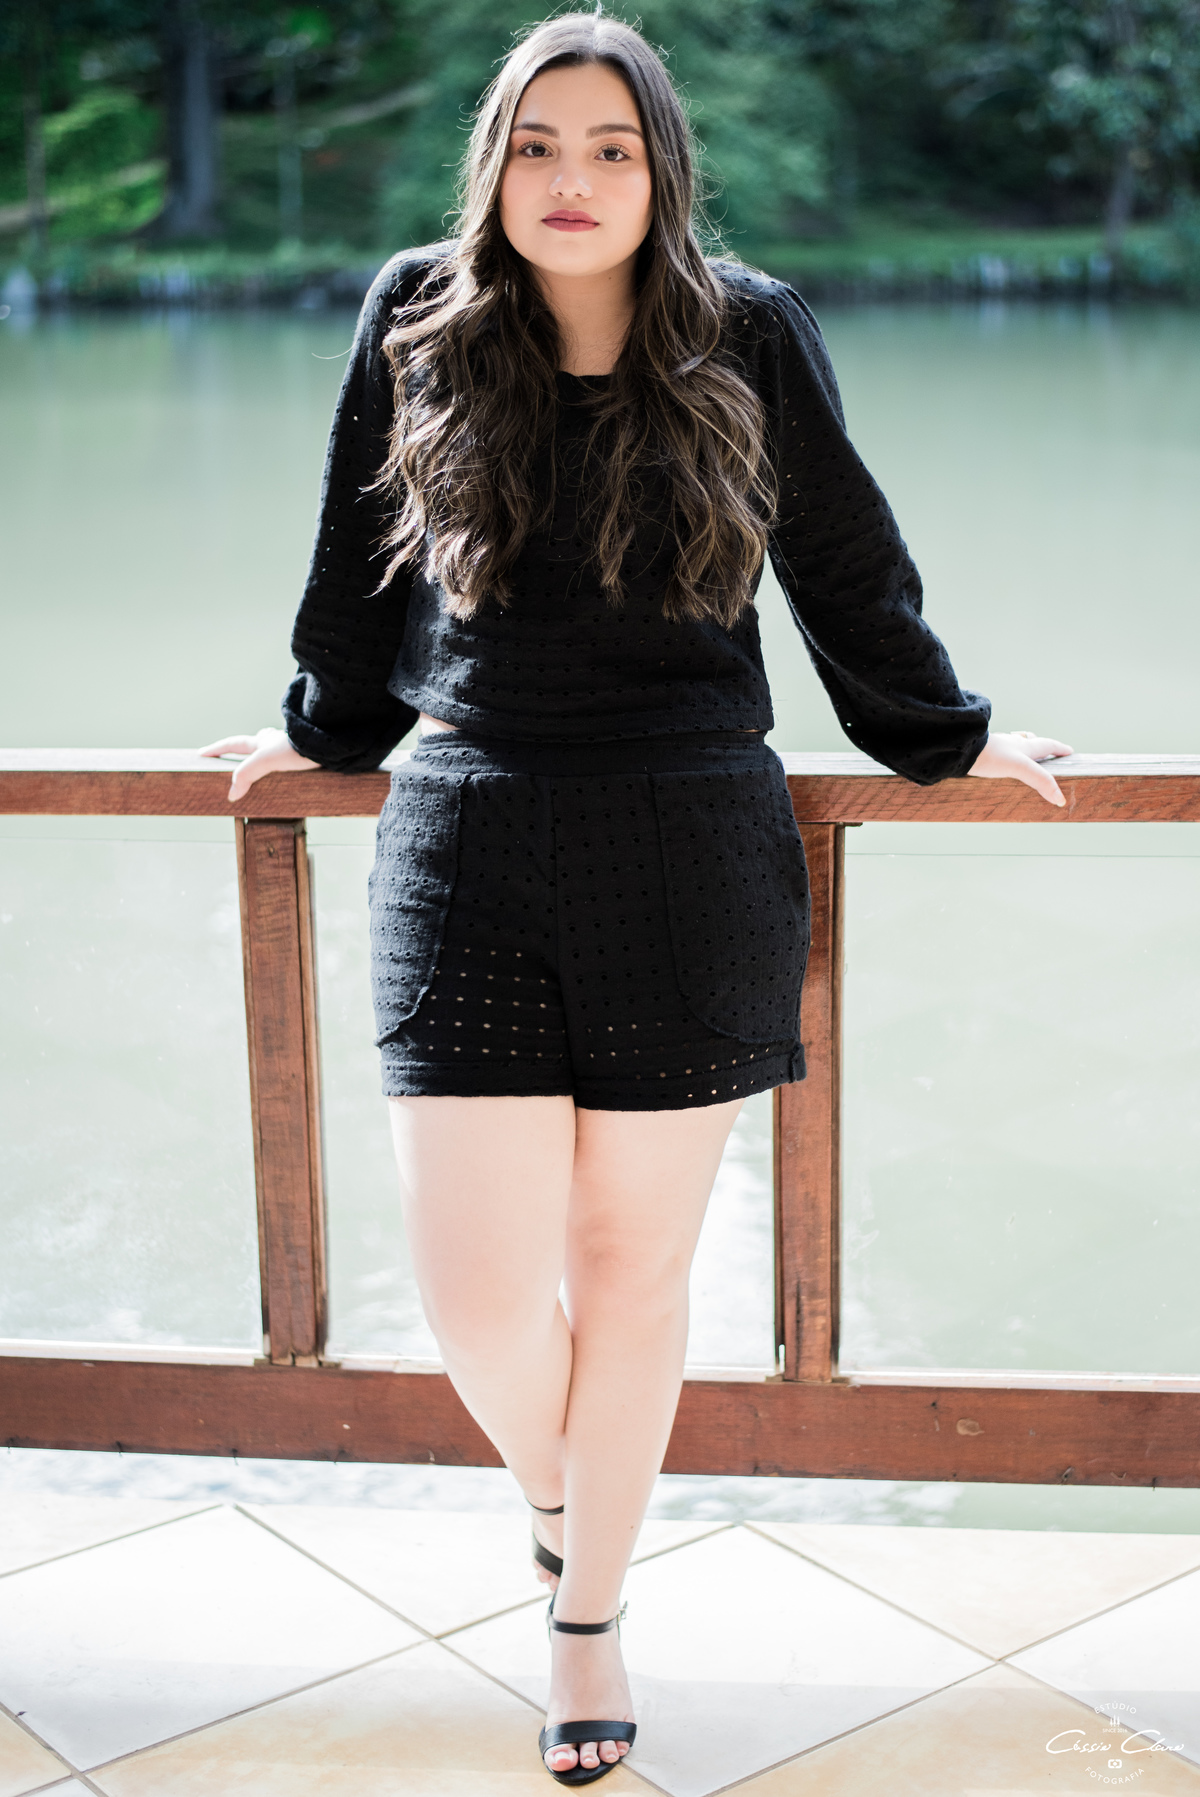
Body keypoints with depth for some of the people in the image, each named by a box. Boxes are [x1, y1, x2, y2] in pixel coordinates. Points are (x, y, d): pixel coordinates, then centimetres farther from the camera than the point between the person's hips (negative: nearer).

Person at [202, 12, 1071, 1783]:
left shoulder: (749, 336, 1)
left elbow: (849, 571, 14)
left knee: (633, 1261, 8)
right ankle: (558, 1491, 34)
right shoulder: (419, 325, 2)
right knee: (477, 1288, -2)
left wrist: (948, 738, 22)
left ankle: (590, 1617, 31)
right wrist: (326, 728, 28)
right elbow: (363, 566, 17)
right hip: (471, 847, 1)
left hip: (692, 856, 0)